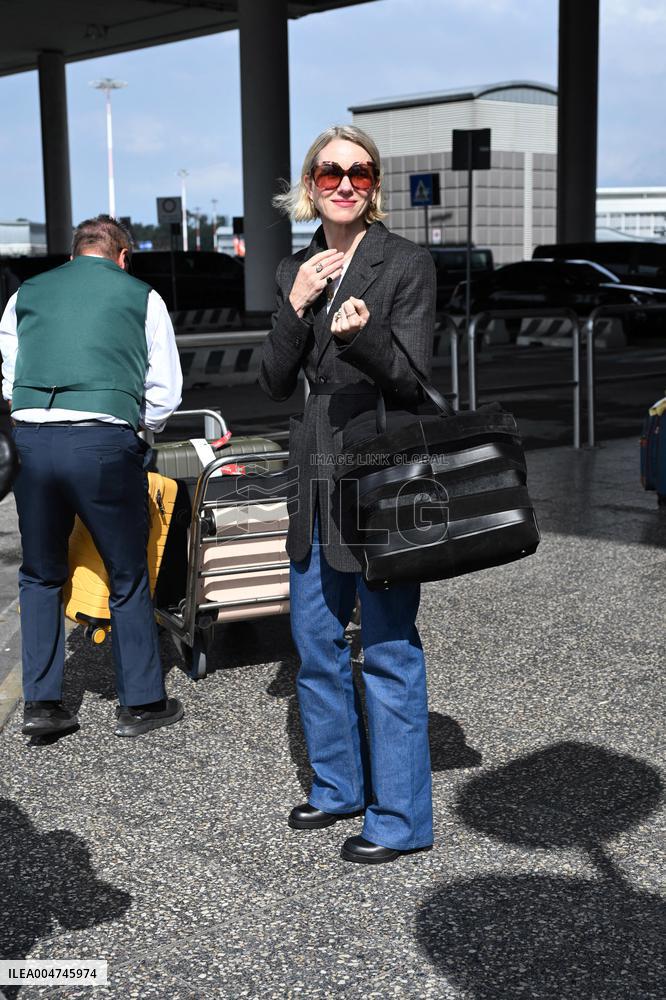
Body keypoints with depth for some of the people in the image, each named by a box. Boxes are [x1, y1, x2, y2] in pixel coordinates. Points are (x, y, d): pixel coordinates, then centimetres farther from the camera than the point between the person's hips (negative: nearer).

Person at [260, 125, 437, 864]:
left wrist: (359, 335, -31)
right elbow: (274, 383, 5)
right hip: (316, 477, 7)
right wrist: (297, 306, -9)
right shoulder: (297, 270, 11)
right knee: (315, 639, 15)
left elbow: (411, 380, -12)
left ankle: (400, 817, 12)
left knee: (388, 650, -1)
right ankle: (339, 785, 33)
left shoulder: (406, 264, -6)